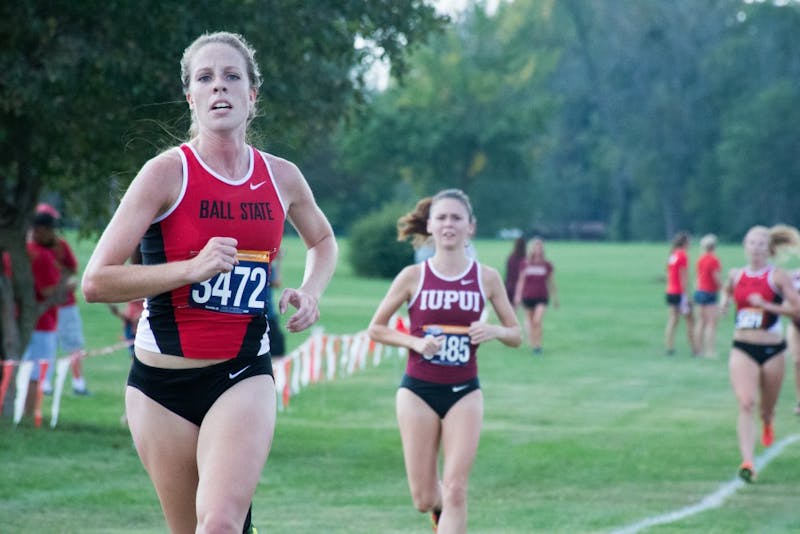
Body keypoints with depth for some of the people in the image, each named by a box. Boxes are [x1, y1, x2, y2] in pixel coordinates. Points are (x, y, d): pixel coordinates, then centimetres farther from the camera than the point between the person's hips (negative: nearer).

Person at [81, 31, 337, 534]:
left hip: (244, 377, 1)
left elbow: (322, 239, 27)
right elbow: (96, 281, -14)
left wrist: (311, 293, 7)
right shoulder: (167, 172, -8)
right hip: (162, 380, -1)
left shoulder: (282, 177, 4)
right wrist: (192, 269, -23)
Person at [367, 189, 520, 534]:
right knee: (424, 500, 3)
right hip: (418, 391, 0)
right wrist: (415, 342, -13)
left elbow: (516, 335, 8)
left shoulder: (486, 278, 0)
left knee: (454, 492, -10)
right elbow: (376, 328, 3)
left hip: (464, 392, 0)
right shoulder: (413, 276, -3)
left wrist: (495, 331, -14)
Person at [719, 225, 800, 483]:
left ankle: (767, 424, 53)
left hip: (772, 349, -1)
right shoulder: (736, 275, 5)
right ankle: (747, 462, -23)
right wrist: (724, 301, 8)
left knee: (768, 408, 14)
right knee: (746, 404, -16)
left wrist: (766, 305, -21)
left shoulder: (777, 276, -6)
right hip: (742, 348, 1)